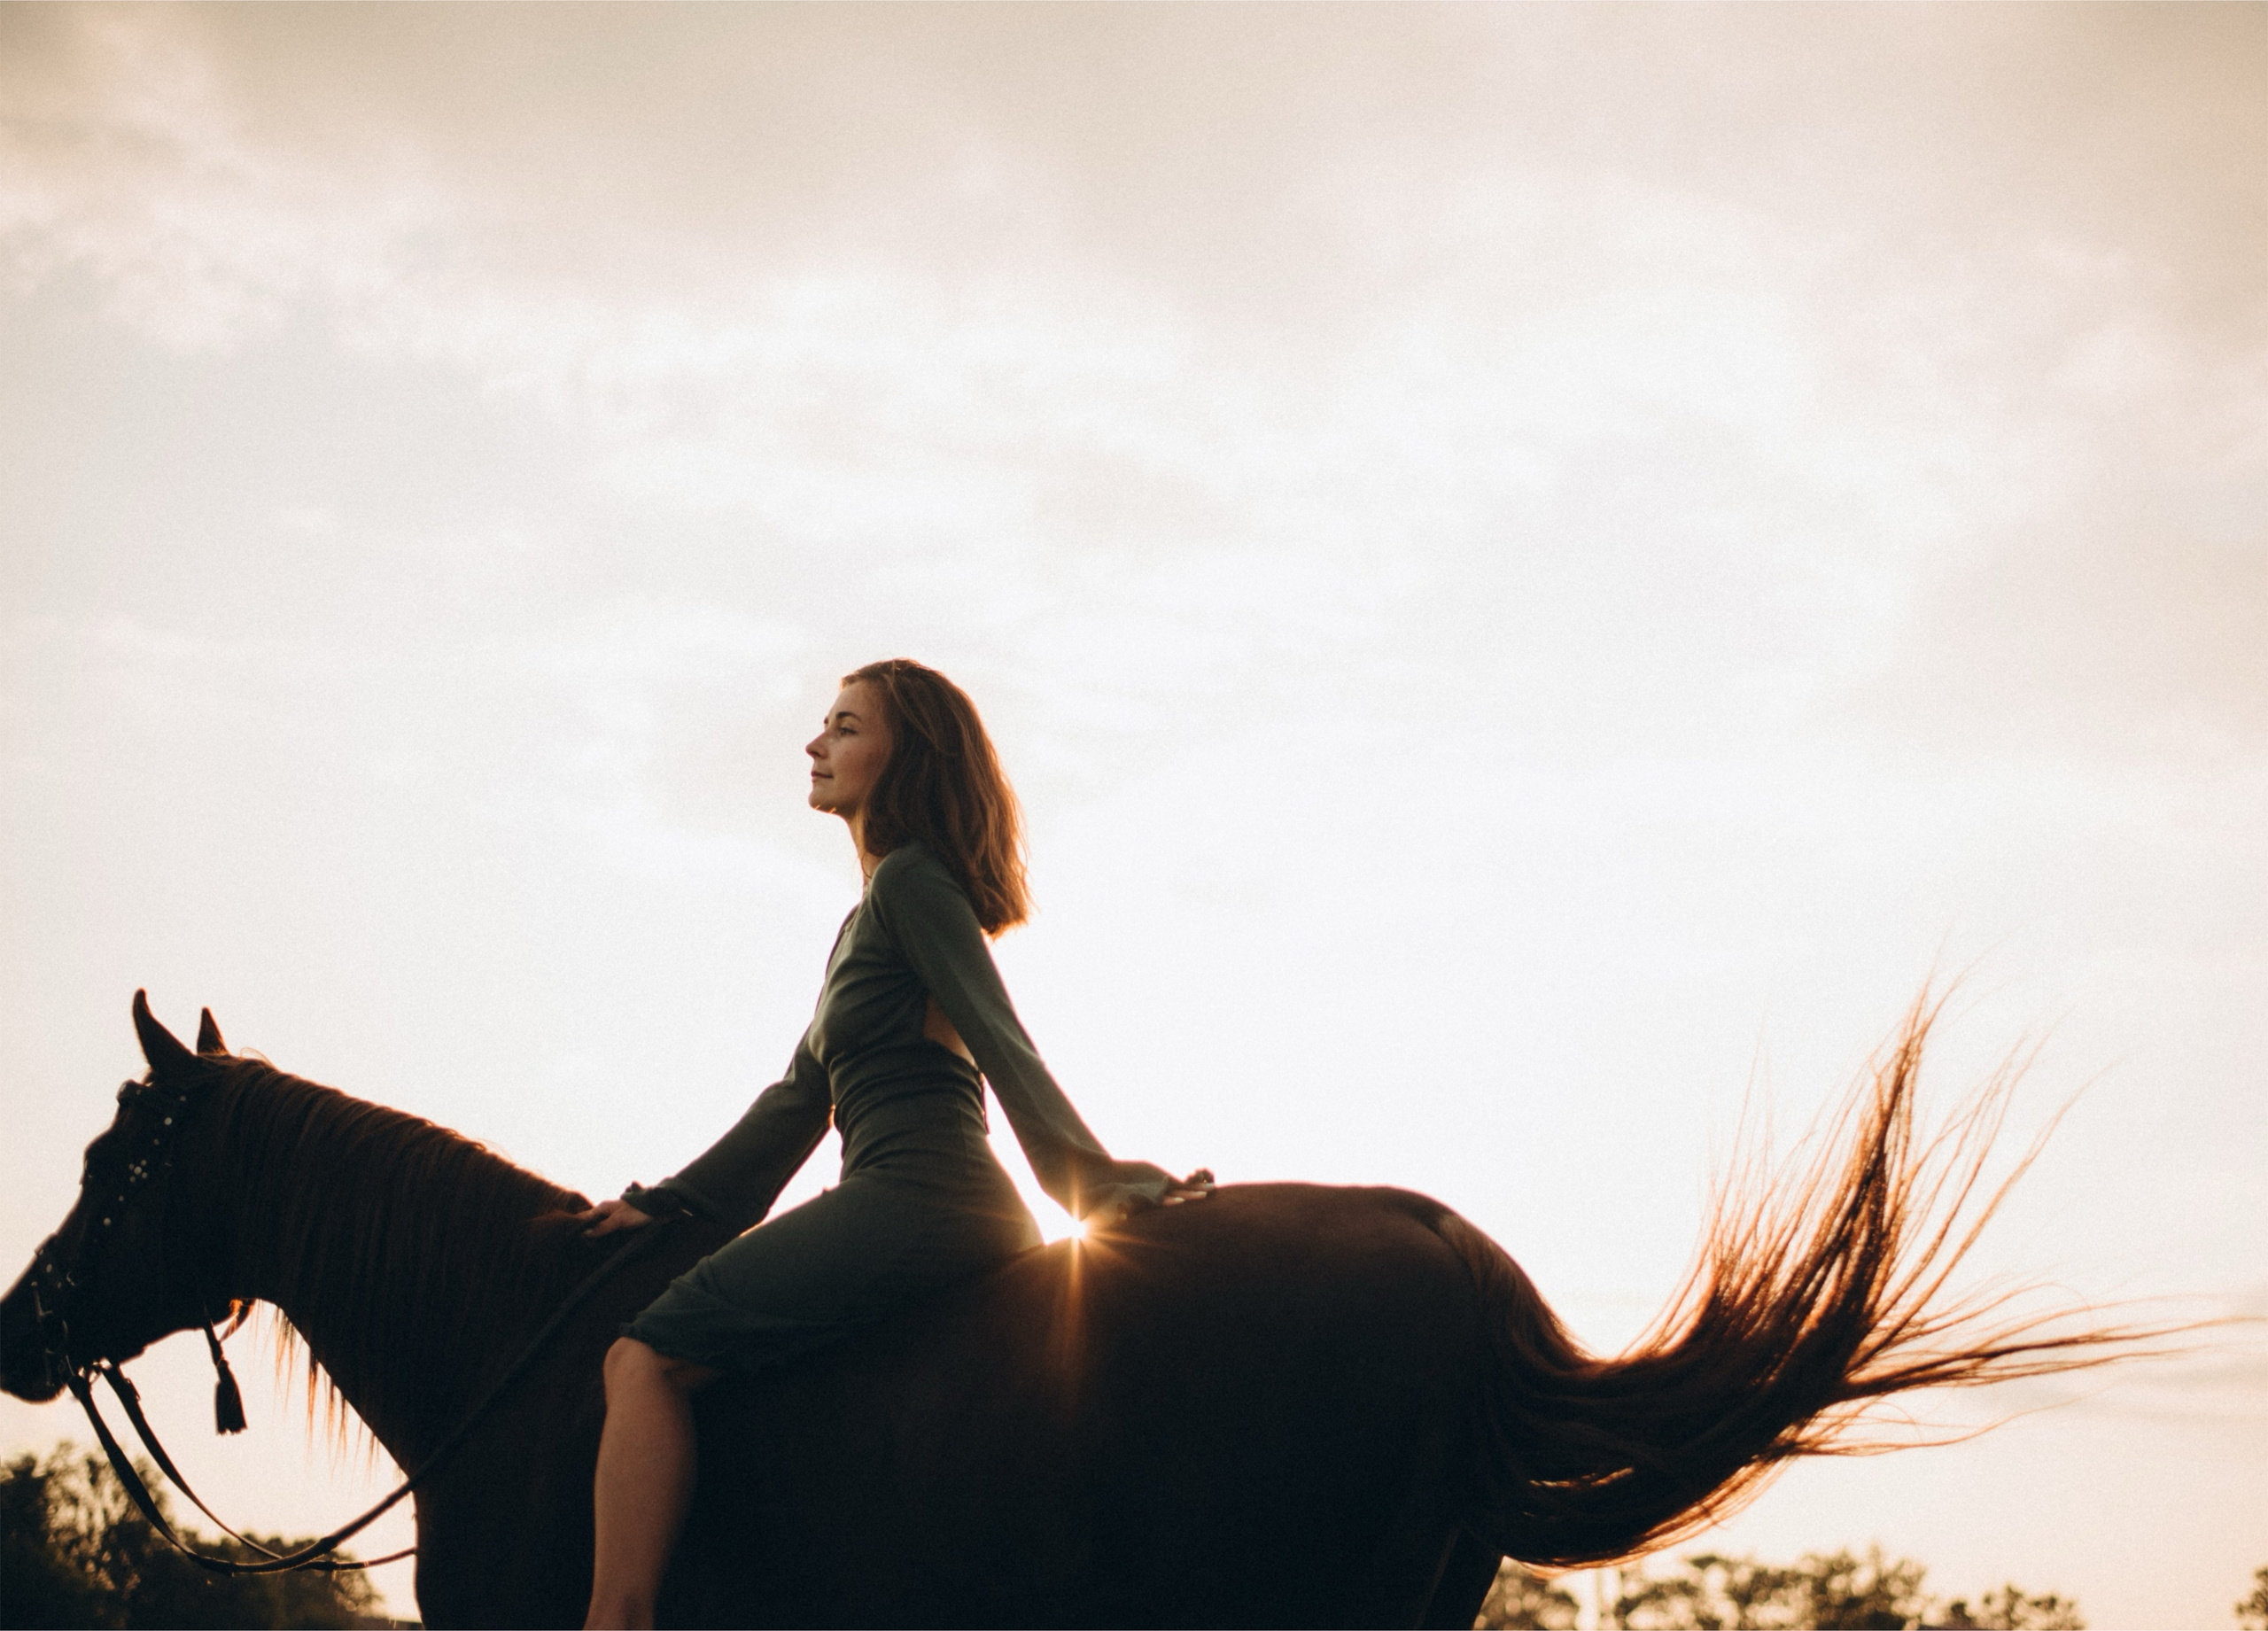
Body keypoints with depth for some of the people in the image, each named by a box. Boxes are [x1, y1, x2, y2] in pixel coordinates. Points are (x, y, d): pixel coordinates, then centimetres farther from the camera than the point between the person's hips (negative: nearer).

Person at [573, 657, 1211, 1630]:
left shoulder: (912, 883, -3)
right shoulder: (872, 917, 27)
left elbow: (999, 1042, -16)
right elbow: (799, 1100, 28)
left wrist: (1092, 1176, -25)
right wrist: (665, 1203, 26)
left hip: (917, 1194, -10)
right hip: (918, 1204, 10)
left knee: (647, 1360, -19)